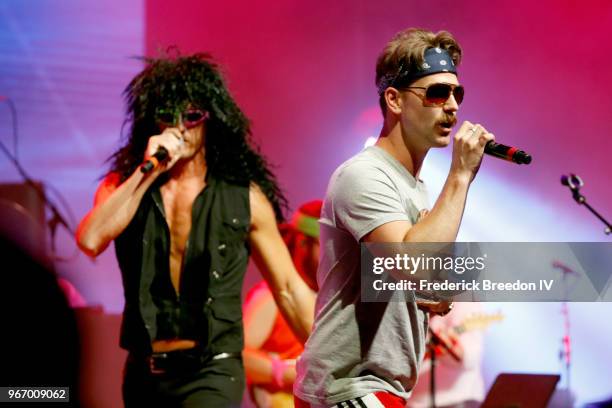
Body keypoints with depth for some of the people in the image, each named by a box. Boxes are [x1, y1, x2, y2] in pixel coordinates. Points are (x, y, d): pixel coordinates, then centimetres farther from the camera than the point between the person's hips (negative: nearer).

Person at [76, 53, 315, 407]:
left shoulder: (244, 196, 0)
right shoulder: (124, 185, 5)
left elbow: (289, 290, 4)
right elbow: (91, 241, -15)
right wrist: (147, 171, -15)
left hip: (213, 370, -3)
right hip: (145, 374, 3)